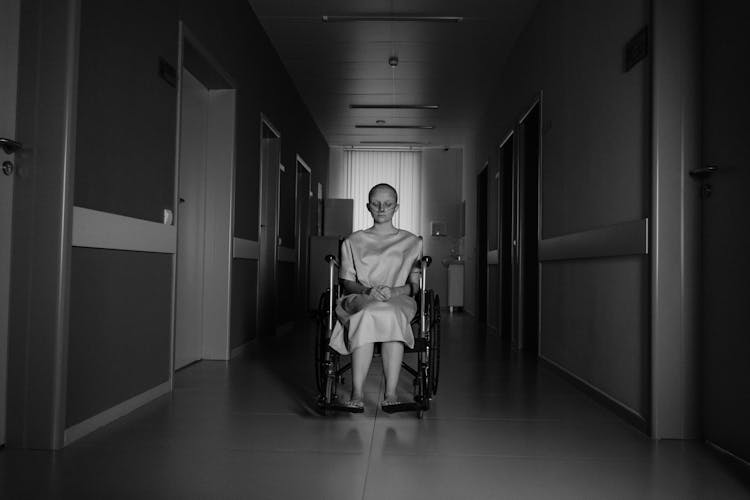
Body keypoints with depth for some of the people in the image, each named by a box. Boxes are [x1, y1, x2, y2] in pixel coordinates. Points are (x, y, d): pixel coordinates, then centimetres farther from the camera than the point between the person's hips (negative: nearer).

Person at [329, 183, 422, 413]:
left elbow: (415, 285, 11)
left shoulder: (411, 242, 19)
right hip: (359, 299, 0)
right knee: (368, 314, -38)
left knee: (390, 315, -39)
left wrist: (393, 291, -11)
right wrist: (368, 291, -12)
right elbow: (346, 281, 10)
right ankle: (357, 394, -41)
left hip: (399, 300, 0)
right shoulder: (353, 241, 20)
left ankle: (391, 393, -42)